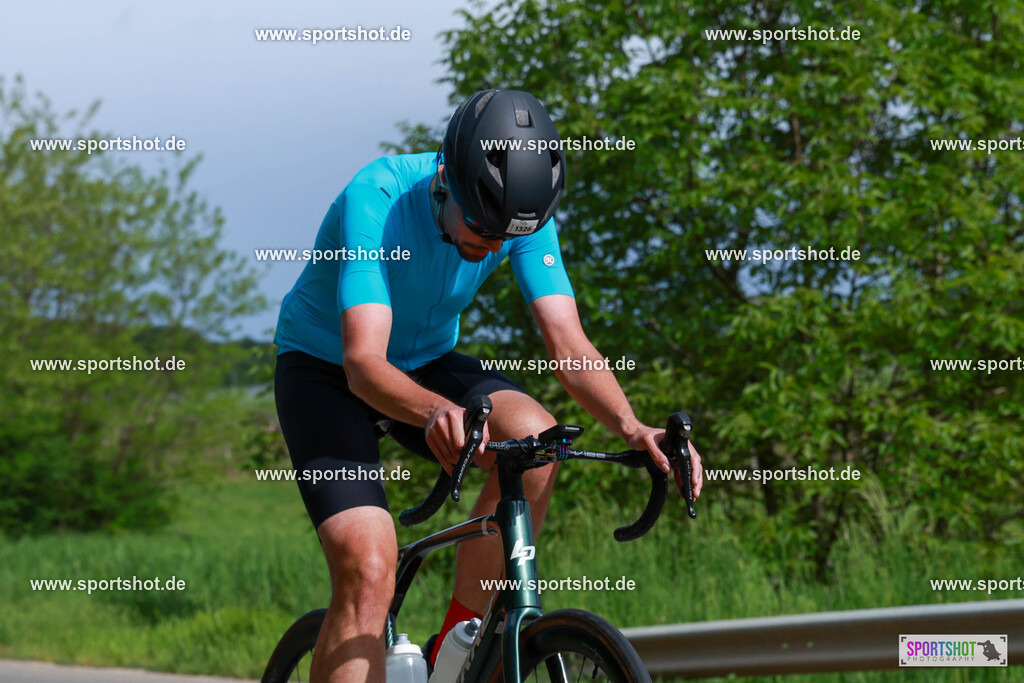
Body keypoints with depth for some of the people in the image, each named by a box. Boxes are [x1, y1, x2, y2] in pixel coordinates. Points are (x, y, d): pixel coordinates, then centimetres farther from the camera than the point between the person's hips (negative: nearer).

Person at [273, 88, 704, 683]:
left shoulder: (524, 212, -18)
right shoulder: (376, 202, -32)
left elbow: (569, 343, -21)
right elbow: (363, 363, -41)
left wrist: (632, 428, -40)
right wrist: (437, 411, -62)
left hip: (426, 362, 4)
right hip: (325, 368, -4)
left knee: (532, 436, -27)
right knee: (369, 568, -25)